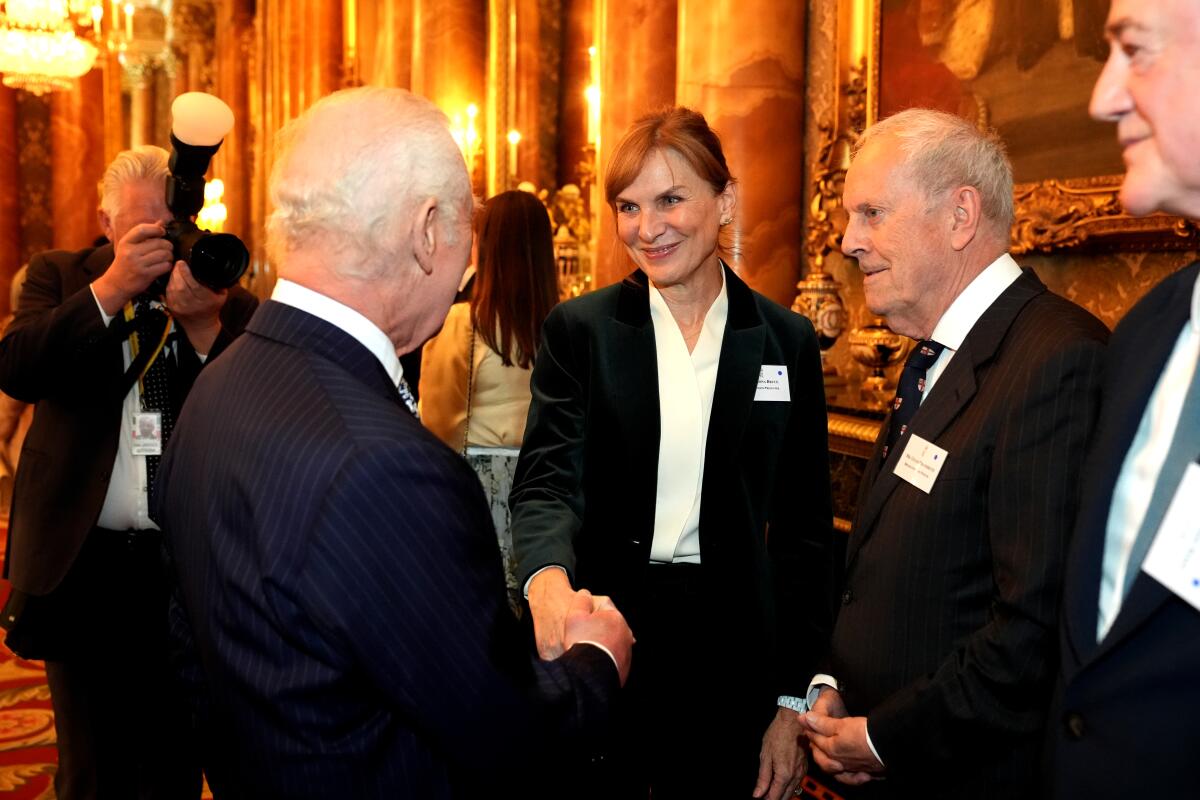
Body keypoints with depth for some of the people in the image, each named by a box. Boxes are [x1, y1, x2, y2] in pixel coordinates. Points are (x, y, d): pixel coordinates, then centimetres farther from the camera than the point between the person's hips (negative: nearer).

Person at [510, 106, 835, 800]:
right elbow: (548, 481, -10)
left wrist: (793, 702, 0)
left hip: (730, 646, 1)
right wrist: (549, 581, -32)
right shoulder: (579, 328, -1)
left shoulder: (787, 342, 2)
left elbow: (805, 527, 3)